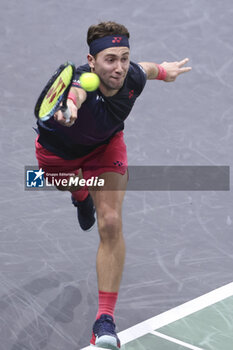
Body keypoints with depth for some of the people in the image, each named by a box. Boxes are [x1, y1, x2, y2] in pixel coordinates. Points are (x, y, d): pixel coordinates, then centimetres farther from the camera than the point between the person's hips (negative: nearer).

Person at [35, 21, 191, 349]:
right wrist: (69, 106, -95)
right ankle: (81, 195, 76)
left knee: (111, 223, -17)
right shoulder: (84, 79, -44)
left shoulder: (134, 77, -30)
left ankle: (106, 319, -13)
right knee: (67, 185, 33)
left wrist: (165, 70, 19)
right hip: (58, 149, -1)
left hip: (105, 146, 1)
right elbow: (76, 92, -72)